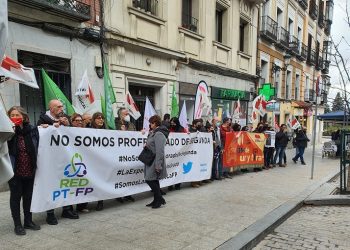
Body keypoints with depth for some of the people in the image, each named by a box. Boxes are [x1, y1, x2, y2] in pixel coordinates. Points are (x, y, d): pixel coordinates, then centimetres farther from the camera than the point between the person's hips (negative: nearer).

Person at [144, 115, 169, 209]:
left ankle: (160, 199, 7)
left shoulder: (159, 134, -19)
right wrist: (147, 145, 4)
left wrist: (158, 165, -25)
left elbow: (159, 151, -23)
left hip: (155, 162, -10)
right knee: (154, 181, 14)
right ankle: (156, 200, 23)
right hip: (151, 161, 10)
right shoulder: (154, 133, 14)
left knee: (150, 180, -6)